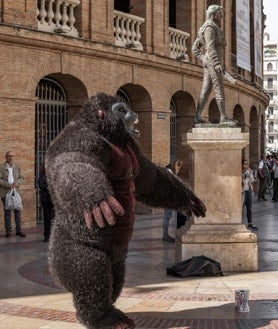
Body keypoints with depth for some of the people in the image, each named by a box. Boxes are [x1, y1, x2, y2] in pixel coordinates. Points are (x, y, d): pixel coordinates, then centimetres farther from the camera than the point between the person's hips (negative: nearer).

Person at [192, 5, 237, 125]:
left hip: (209, 63, 10)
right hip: (213, 61, -10)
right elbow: (210, 47, -21)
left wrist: (203, 59, 12)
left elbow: (195, 48, 22)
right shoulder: (210, 27, -9)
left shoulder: (209, 29, 21)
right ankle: (223, 117, -10)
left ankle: (197, 117, 1)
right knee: (219, 90, -10)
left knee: (206, 91, 5)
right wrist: (217, 63, -28)